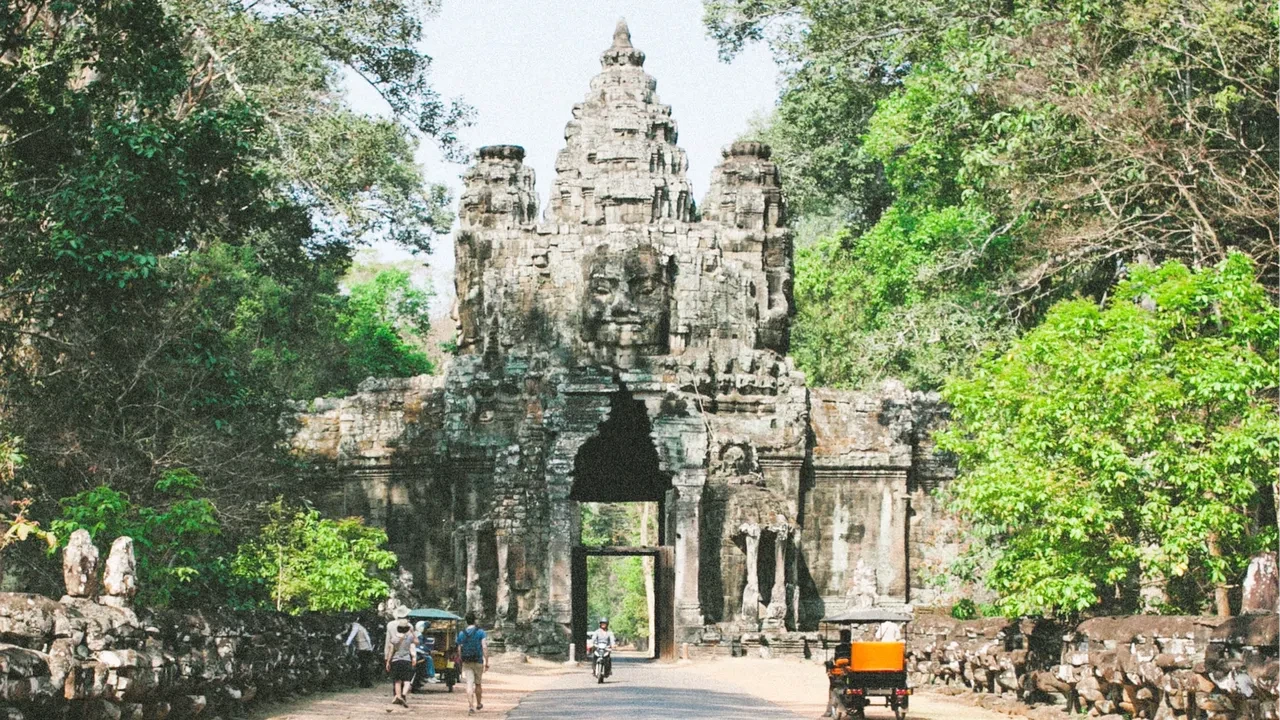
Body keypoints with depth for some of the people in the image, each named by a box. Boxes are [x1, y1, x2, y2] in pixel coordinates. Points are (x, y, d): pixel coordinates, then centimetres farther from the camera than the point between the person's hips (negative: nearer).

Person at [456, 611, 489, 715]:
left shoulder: (461, 634, 6)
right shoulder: (480, 632, -3)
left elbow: (459, 650, 9)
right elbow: (485, 647, -12)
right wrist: (487, 662, -9)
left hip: (466, 663, 1)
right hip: (478, 662, -1)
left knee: (469, 684, -5)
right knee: (478, 684, 16)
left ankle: (471, 707, -19)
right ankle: (479, 704, 34)